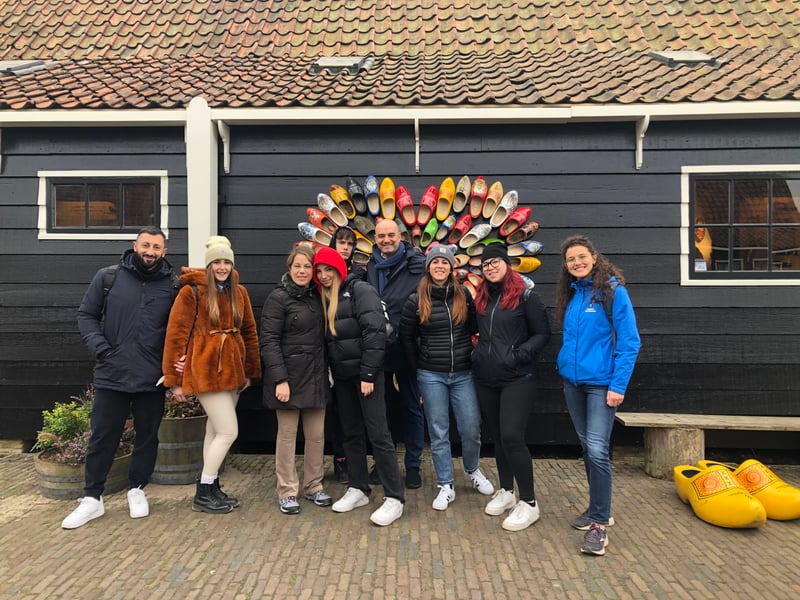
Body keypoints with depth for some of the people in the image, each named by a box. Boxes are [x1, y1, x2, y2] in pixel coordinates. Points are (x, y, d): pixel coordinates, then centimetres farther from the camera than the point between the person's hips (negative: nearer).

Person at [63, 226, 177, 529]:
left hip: (152, 379, 1)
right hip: (111, 376, 0)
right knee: (102, 438, 8)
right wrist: (99, 345, -8)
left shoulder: (172, 286, 0)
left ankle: (136, 490, 32)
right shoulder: (108, 277, 0)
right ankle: (92, 498, 24)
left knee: (147, 437, 13)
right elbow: (87, 314, 6)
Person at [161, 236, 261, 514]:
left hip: (231, 371, 6)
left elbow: (249, 332, 13)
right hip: (206, 371, -6)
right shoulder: (192, 291, -8)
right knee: (229, 431, -6)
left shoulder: (239, 292, 9)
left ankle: (212, 488, 27)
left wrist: (250, 371, 11)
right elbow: (176, 335, -8)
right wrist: (175, 379, -7)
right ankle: (203, 494, 9)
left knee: (215, 430, 15)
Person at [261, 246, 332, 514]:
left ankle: (313, 485, 26)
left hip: (316, 376, 6)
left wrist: (327, 370, 7)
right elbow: (269, 342, -13)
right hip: (290, 375, -5)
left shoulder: (316, 296, 11)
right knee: (287, 435, 5)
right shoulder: (278, 298, -8)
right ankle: (287, 492, 17)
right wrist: (280, 379, -19)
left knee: (316, 434, 10)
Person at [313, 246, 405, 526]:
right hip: (341, 374, 8)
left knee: (378, 434, -7)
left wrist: (368, 373, -20)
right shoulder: (325, 298, 15)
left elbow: (375, 331, -17)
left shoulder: (360, 290, -9)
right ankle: (358, 489, 25)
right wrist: (329, 371, 9)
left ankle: (394, 498, 0)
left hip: (365, 371, -8)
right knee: (351, 433, 13)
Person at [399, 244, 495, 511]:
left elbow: (475, 330, 8)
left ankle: (473, 471, 33)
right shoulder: (416, 300, -2)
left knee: (471, 429, 4)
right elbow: (406, 337, 5)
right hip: (431, 376, -1)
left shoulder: (464, 295, 1)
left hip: (463, 374, 1)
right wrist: (419, 367, 5)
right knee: (438, 433, 6)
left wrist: (471, 357, 2)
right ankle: (446, 486, 19)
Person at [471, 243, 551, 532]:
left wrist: (521, 354, -16)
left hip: (517, 379, -6)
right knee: (498, 437, 13)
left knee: (512, 437, -12)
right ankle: (506, 492, 29)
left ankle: (529, 503, 2)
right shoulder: (482, 298, 11)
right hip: (485, 379, 6)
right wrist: (477, 352, 5)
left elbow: (542, 334, -5)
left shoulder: (526, 296, -5)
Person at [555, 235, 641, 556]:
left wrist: (618, 385, -17)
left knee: (597, 450, -10)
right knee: (586, 446, 14)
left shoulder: (613, 291, -10)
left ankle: (599, 523, 1)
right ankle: (598, 508, 29)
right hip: (573, 381, 7)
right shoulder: (571, 293, 9)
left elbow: (629, 342, -12)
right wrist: (565, 370, 11)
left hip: (601, 382, -6)